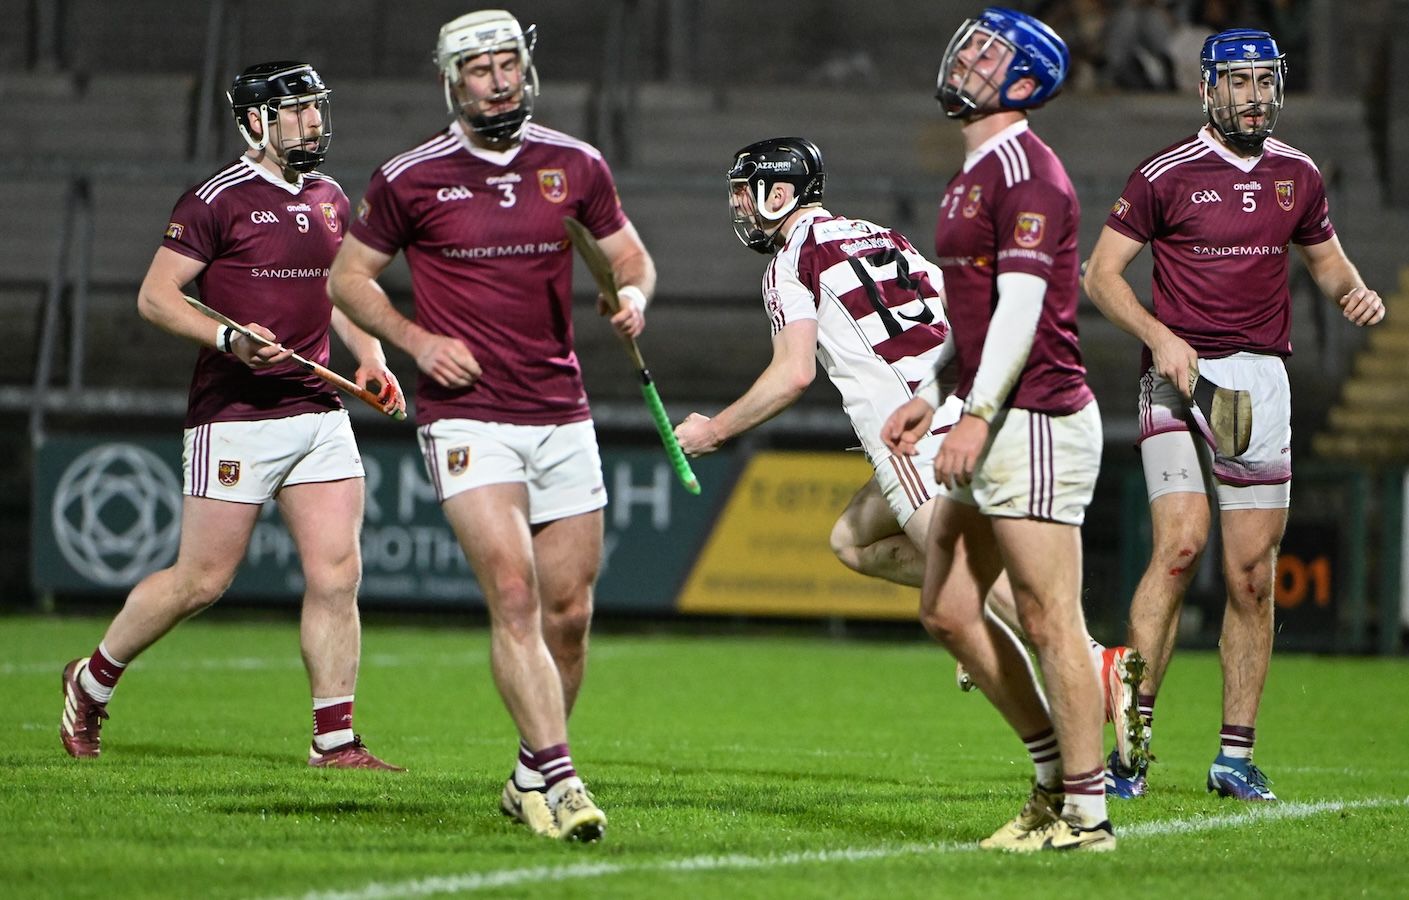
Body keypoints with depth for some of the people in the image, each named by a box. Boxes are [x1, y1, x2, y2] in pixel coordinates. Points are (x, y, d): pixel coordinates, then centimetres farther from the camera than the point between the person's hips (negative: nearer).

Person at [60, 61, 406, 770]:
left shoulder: (329, 200, 14)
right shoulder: (219, 199, -8)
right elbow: (155, 296, -9)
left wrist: (370, 360, 11)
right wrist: (229, 338, -22)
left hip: (318, 412, 6)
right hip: (236, 415, -6)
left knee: (336, 574, -2)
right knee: (202, 579, -1)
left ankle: (335, 741, 2)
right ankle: (91, 681, 20)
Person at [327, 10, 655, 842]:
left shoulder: (576, 166, 7)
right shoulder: (411, 180, -1)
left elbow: (632, 255, 20)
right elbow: (349, 276, 10)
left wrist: (634, 295, -3)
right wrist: (417, 339, -5)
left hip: (563, 417, 4)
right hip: (469, 417, -4)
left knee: (570, 609, 5)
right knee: (514, 594, -18)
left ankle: (531, 776, 21)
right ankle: (560, 779, -22)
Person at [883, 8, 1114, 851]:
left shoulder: (1025, 172, -13)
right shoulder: (979, 173, 19)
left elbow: (1021, 306, -20)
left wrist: (977, 416, -25)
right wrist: (932, 398, 23)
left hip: (1035, 421, -11)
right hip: (995, 425, 11)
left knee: (1050, 621, -7)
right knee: (949, 610, 11)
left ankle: (1086, 813, -2)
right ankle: (1057, 772, 20)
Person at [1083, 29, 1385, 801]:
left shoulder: (1297, 176, 11)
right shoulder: (1166, 175, -3)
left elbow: (1326, 258, 25)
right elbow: (1101, 271, -1)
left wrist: (1354, 290, 2)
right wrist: (1160, 338, -16)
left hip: (1262, 380, 4)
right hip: (1181, 375, -4)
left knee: (1253, 575, 3)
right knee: (1180, 543, -20)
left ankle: (1236, 757, 10)